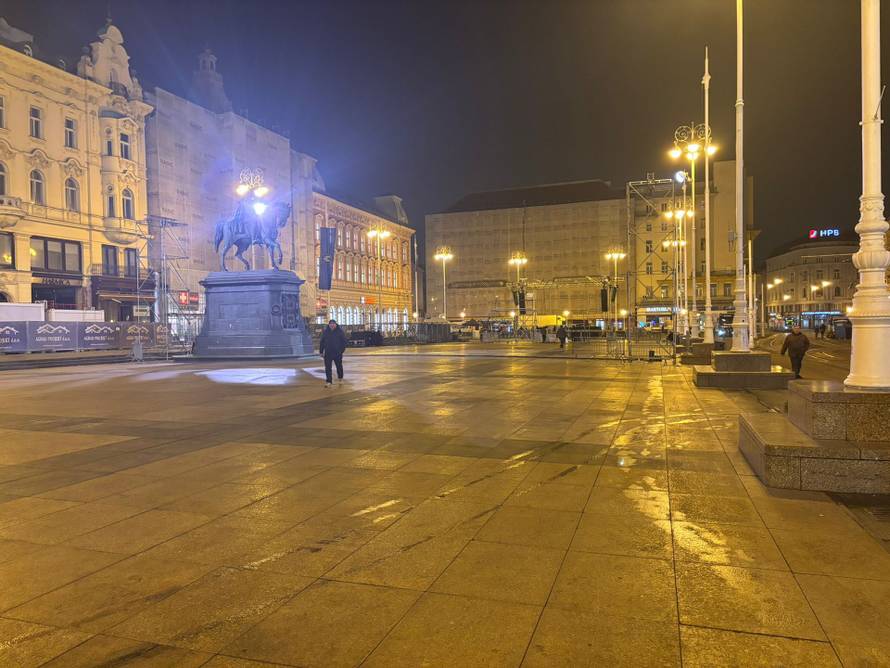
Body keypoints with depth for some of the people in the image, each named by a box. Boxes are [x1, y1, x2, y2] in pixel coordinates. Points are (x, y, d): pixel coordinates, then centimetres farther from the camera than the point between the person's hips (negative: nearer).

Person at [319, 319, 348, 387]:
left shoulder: (340, 331, -2)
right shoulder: (326, 332, 4)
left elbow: (344, 341, -2)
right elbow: (321, 342, 10)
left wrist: (342, 350, -10)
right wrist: (321, 351, 5)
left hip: (337, 353, -1)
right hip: (328, 353, 1)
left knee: (339, 366, 14)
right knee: (328, 368, -3)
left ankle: (340, 378, 35)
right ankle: (328, 381, -1)